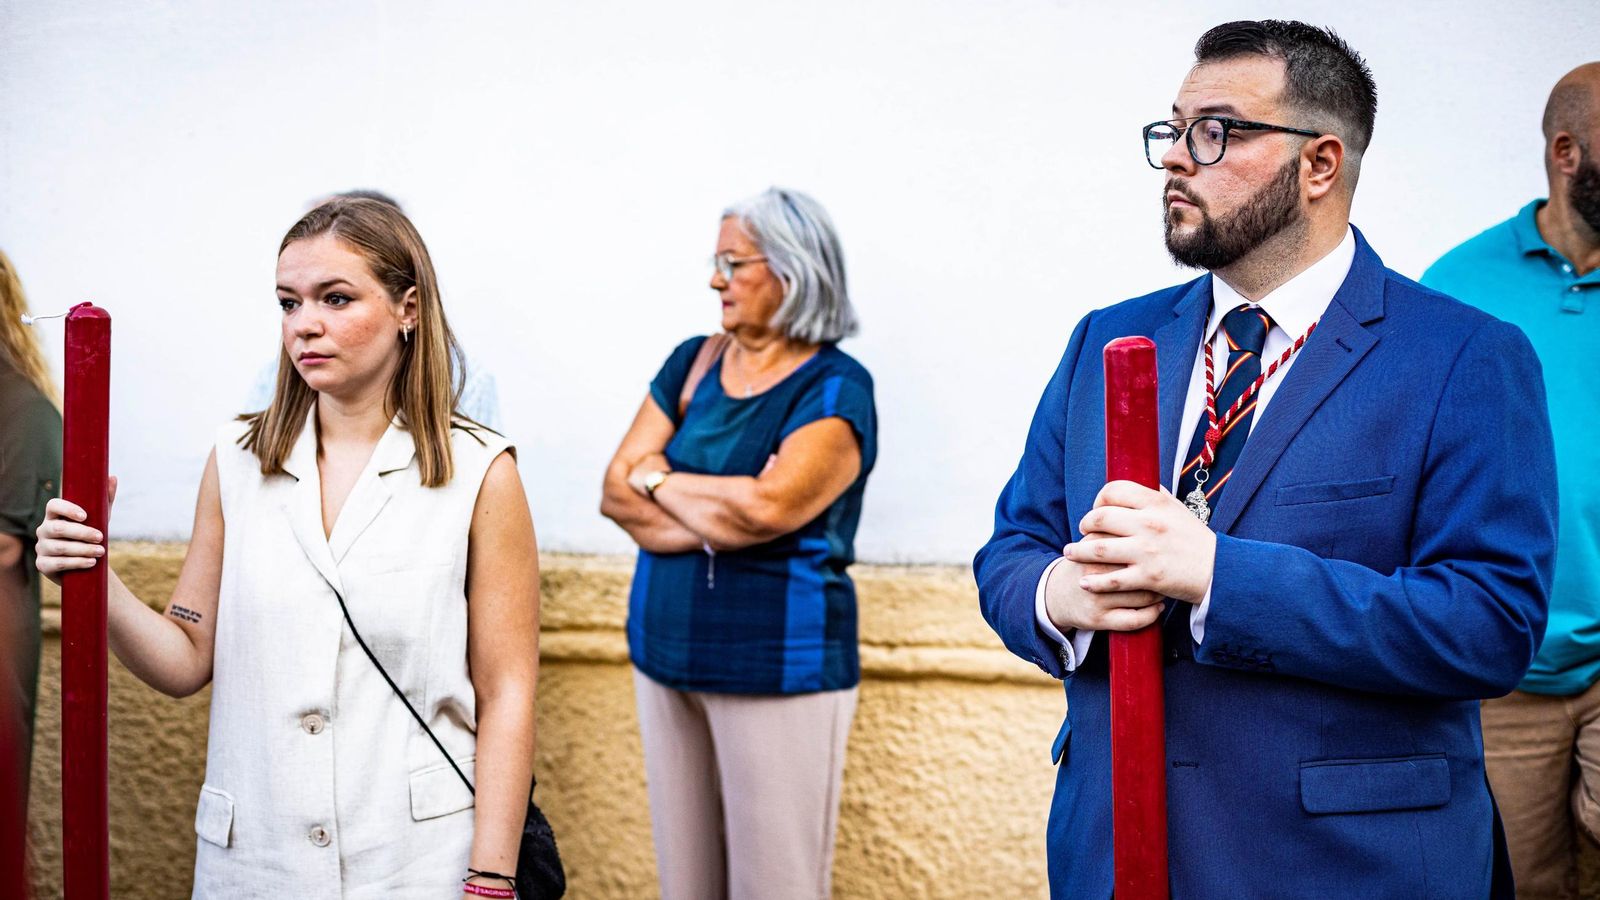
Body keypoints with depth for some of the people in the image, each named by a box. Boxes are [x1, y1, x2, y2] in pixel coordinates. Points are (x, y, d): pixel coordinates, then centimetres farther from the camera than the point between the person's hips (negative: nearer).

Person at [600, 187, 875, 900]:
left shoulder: (835, 388, -8)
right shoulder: (692, 363, 9)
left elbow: (766, 507, -23)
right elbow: (616, 494, 3)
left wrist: (659, 479, -6)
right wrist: (722, 521, -12)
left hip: (776, 666, -6)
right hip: (666, 650, 6)